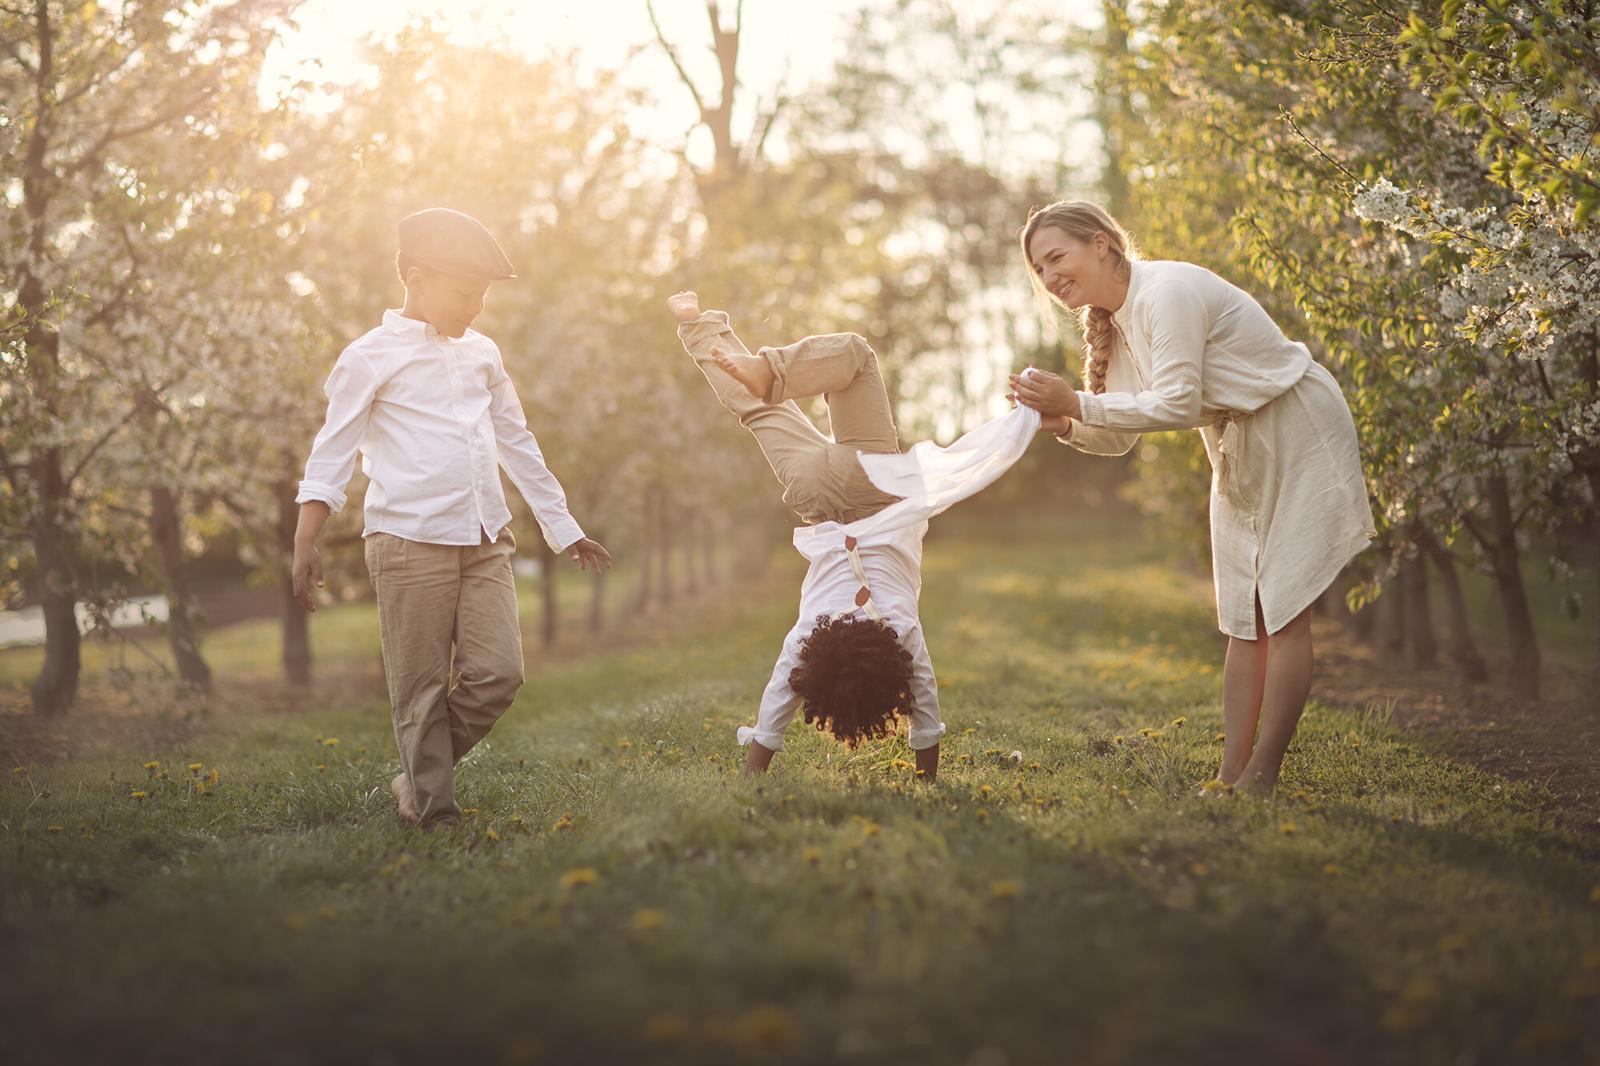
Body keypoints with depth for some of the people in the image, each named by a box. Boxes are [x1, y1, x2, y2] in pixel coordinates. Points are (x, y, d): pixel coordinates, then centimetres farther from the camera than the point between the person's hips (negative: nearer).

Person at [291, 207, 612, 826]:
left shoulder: (482, 353, 17)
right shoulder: (371, 357, -1)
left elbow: (518, 444, 23)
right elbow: (334, 451, -5)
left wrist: (564, 527, 23)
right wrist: (305, 543, -16)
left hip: (485, 542, 5)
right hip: (411, 542, -5)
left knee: (497, 674, -3)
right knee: (422, 689, -2)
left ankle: (417, 779, 17)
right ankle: (434, 811, 10)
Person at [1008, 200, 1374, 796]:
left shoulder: (1167, 293, -24)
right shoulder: (1113, 322, 4)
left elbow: (1177, 404, -32)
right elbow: (1120, 436, 2)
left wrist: (1078, 403, -29)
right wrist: (1064, 424, -17)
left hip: (1301, 435, -9)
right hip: (1240, 452, 9)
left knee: (1284, 609, -8)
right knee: (1244, 618, 5)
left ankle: (1261, 778, -6)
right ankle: (1231, 775, 6)